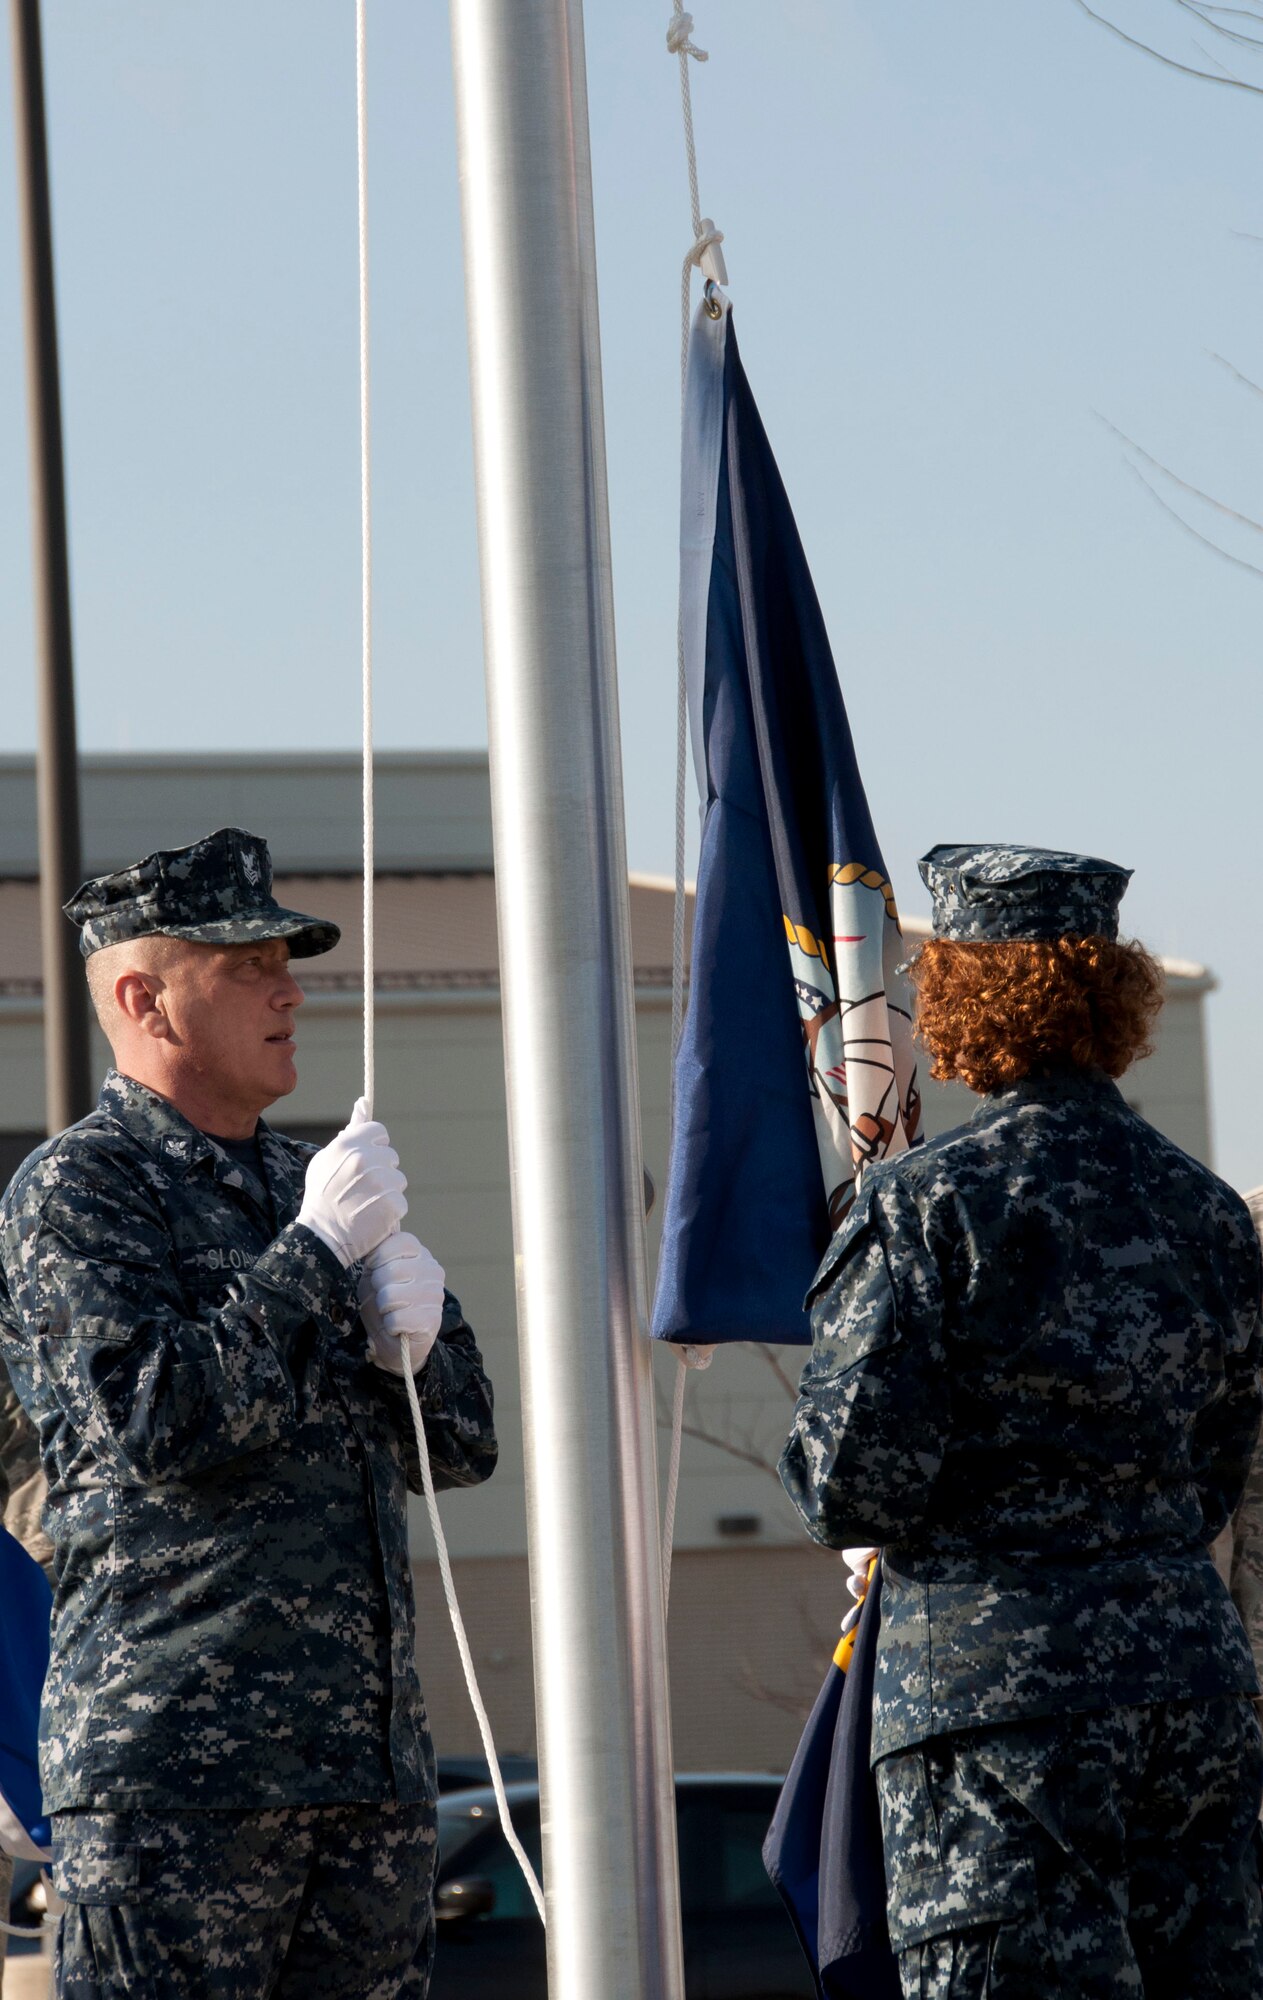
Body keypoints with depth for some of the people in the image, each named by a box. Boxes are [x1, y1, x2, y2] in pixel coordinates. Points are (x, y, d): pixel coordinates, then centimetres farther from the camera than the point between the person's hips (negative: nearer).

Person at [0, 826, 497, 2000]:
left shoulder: (299, 1183, 19)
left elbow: (461, 1446, 19)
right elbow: (160, 1420, -18)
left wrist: (412, 1325, -2)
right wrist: (316, 1254, -13)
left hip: (369, 1755, 8)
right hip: (176, 1766, -7)